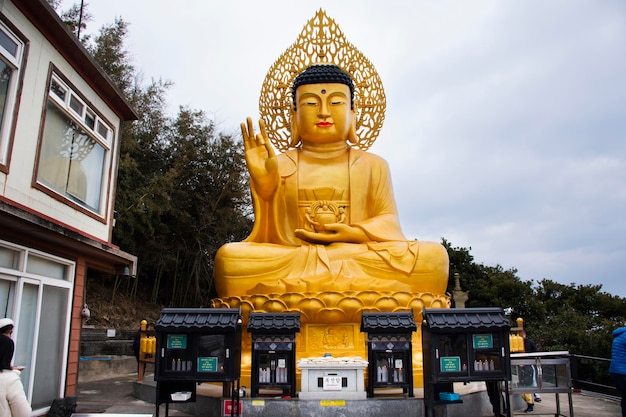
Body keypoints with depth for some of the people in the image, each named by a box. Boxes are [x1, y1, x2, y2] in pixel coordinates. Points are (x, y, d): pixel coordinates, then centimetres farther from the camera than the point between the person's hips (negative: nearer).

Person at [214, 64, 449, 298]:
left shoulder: (373, 165, 16)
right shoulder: (279, 166, 12)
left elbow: (388, 220, 8)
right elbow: (269, 232, 4)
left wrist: (356, 234, -12)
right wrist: (264, 186, -13)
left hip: (360, 258, 2)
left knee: (433, 255, -24)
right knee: (229, 257, -29)